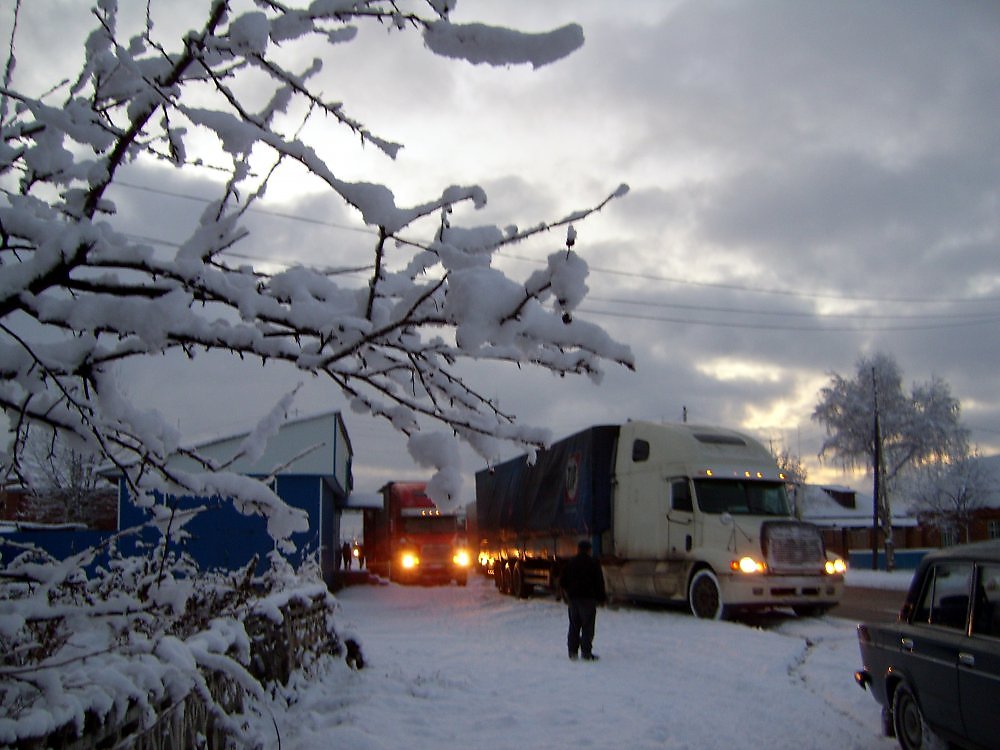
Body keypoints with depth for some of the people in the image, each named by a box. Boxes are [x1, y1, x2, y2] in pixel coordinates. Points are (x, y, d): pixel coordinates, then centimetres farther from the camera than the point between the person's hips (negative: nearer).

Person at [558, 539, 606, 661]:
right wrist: (601, 597, 5)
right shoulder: (593, 564, -4)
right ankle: (586, 652, -6)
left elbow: (562, 582, 12)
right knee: (587, 626, -3)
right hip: (588, 598, -4)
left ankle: (572, 651, 10)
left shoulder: (570, 563, 8)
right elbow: (599, 582, -4)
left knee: (574, 625, 11)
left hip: (573, 599, 4)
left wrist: (566, 596, 22)